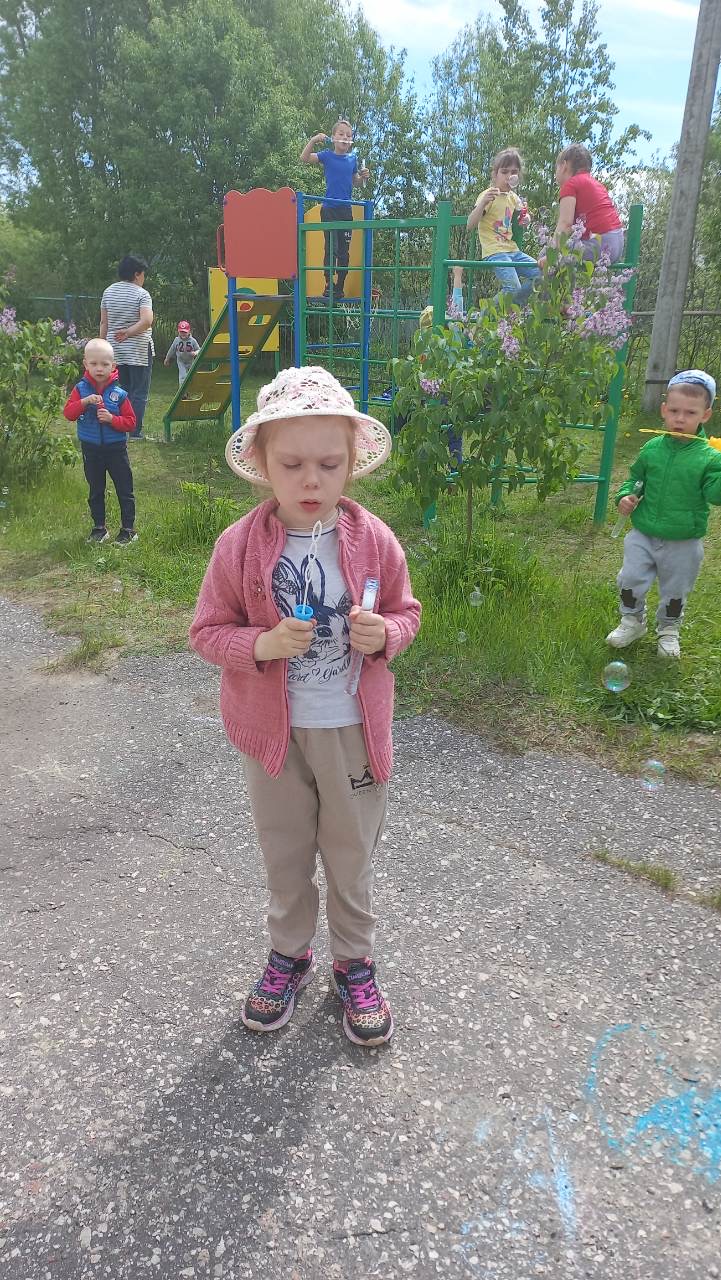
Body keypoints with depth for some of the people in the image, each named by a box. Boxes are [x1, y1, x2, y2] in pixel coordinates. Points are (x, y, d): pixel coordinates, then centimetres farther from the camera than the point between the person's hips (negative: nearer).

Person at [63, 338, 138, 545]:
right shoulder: (80, 389, -5)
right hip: (91, 450, 2)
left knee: (125, 490, 3)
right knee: (95, 491, 14)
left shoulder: (119, 393, -10)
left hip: (116, 448, -2)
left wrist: (112, 419, -25)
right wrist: (84, 402, -29)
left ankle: (128, 530, 13)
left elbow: (130, 421, -9)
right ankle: (99, 528, 27)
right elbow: (68, 413, -14)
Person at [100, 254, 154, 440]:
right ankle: (134, 432, -2)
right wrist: (128, 332, -17)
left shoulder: (108, 292, 9)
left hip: (115, 351, 6)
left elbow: (104, 323, 11)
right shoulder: (141, 294, -8)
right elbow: (147, 321, -23)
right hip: (139, 351, -6)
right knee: (139, 393, 0)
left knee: (121, 391, 14)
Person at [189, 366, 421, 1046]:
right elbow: (207, 630, -6)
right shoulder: (239, 545, -13)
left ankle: (355, 962, 40)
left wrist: (385, 633, -20)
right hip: (273, 731, 0)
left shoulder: (374, 539, -10)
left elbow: (406, 611, 3)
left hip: (353, 730, 0)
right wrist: (260, 645, -25)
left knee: (351, 854, 17)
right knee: (284, 852, 19)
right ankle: (289, 952, 45)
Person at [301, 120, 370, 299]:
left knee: (344, 250, 5)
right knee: (331, 248, -10)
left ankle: (340, 287, 13)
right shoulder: (327, 155, -1)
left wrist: (363, 176, 0)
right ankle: (328, 285, -2)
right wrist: (313, 140, -24)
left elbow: (356, 183, 20)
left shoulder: (352, 158, 9)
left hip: (346, 210, 4)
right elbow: (304, 158, -12)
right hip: (329, 209, -4)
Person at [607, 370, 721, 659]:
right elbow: (635, 478, 11)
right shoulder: (652, 448, -4)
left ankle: (668, 630, 39)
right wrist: (626, 495, -8)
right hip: (643, 535, 2)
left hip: (683, 543, -2)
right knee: (630, 580, 8)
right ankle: (632, 621, 33)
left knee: (675, 591, 15)